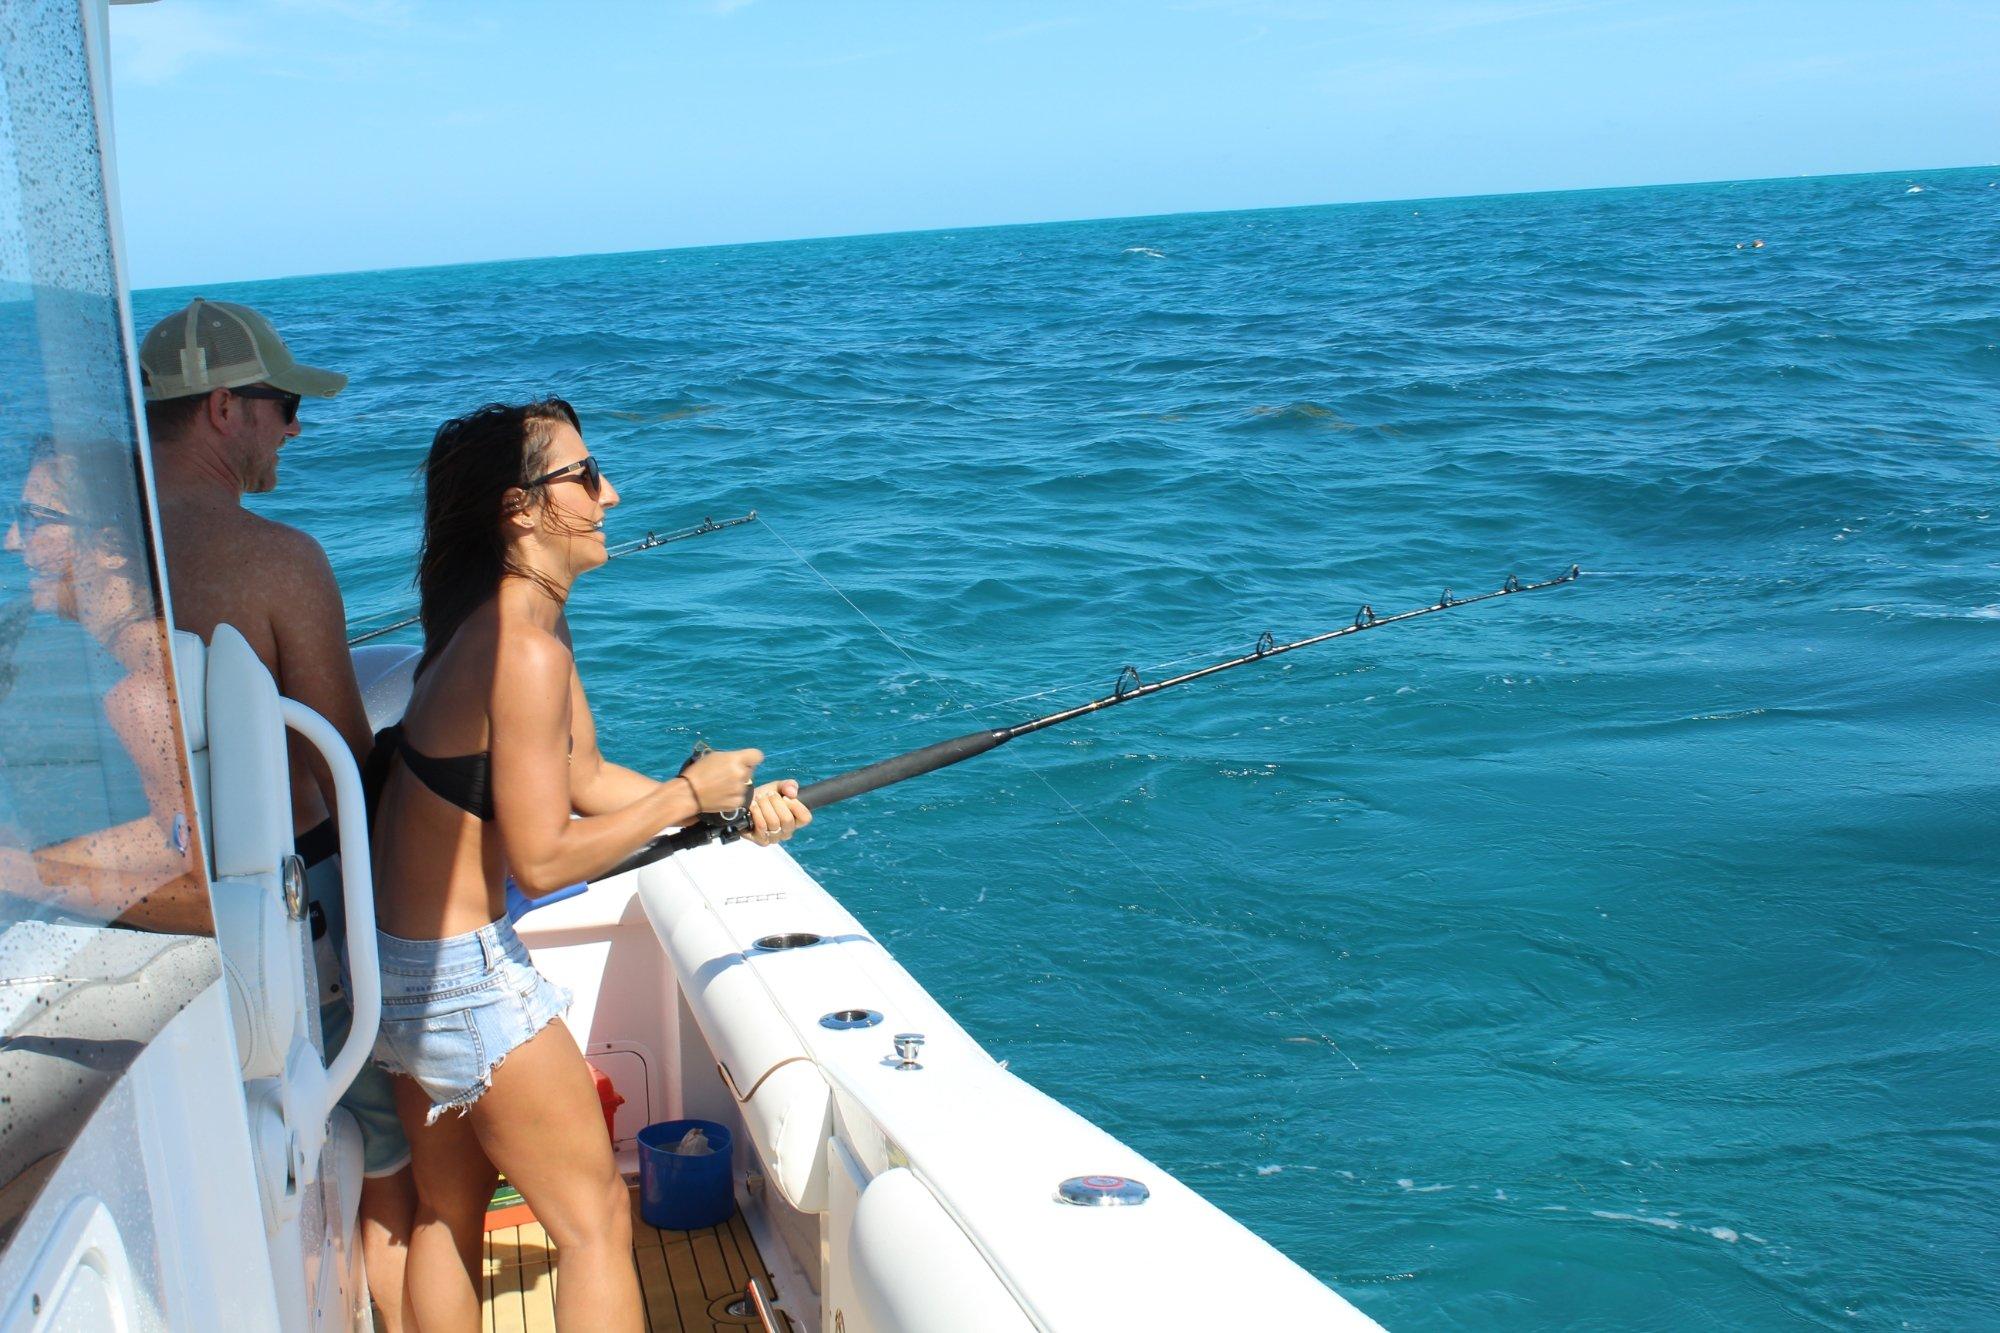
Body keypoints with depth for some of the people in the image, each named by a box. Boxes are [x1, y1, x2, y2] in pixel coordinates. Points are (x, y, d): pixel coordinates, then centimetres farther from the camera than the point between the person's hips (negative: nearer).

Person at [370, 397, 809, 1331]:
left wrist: (733, 806, 3)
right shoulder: (523, 649, -23)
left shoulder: (526, 620, 7)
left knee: (445, 1210, 23)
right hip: (462, 971, -10)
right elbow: (542, 860, -22)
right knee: (595, 1221, 2)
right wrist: (688, 794, -12)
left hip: (400, 963, 10)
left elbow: (586, 779, 11)